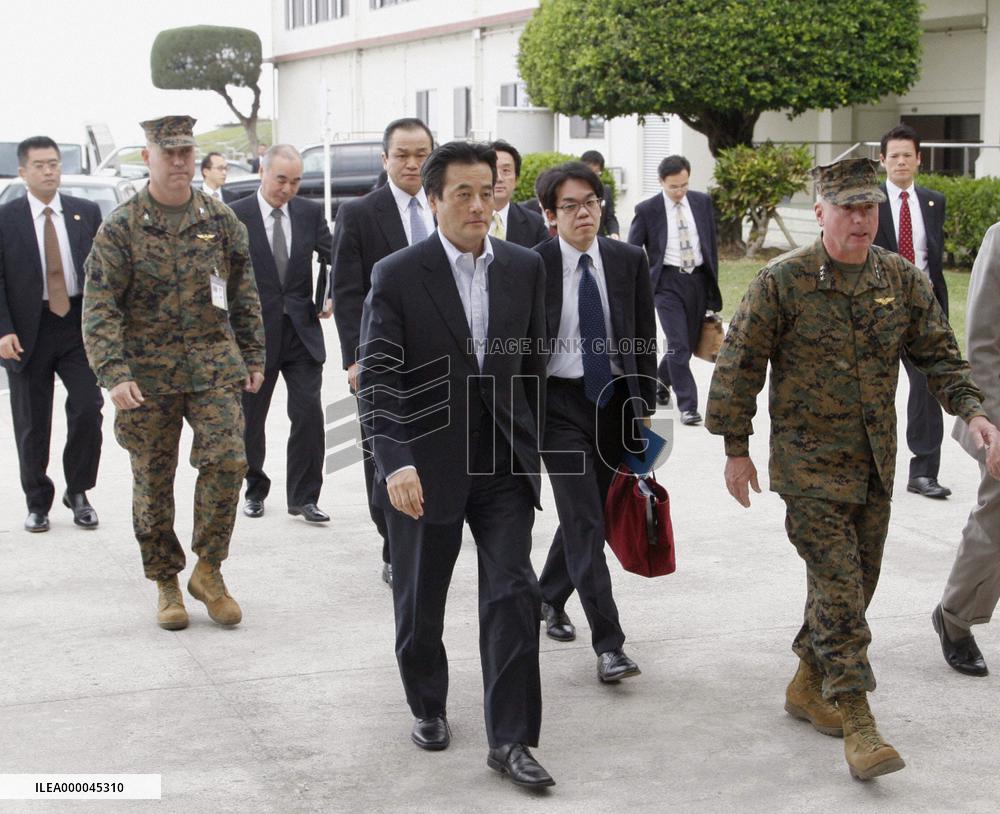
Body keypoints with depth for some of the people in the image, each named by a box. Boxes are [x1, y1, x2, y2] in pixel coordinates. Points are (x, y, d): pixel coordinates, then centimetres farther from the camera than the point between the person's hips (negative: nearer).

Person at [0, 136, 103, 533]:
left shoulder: (87, 213, 5)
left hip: (78, 326, 1)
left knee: (88, 410, -8)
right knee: (32, 425, 6)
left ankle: (77, 492, 12)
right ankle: (38, 503, 21)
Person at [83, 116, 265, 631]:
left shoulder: (221, 220, 5)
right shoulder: (121, 228, -4)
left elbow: (244, 295, 14)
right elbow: (99, 308, -8)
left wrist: (253, 357, 12)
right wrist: (115, 373, -19)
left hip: (214, 365, 2)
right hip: (147, 371, -1)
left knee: (227, 460, -12)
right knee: (153, 480, 5)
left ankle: (208, 571, 6)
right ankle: (166, 584, 20)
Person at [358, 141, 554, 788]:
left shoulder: (525, 268, 2)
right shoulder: (397, 276, -9)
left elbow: (535, 365, 10)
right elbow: (379, 378, -14)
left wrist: (532, 450, 12)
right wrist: (396, 461, -26)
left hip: (505, 465, 2)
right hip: (425, 466, -2)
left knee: (514, 595, -5)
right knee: (421, 601, 13)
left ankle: (510, 739, 3)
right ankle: (429, 707, 37)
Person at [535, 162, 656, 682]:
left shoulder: (629, 261, 2)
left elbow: (645, 338, 7)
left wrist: (645, 405, 5)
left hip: (615, 400, 4)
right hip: (559, 403, -4)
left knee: (587, 514, 14)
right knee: (585, 521, -9)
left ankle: (550, 597, 40)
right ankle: (608, 646, -8)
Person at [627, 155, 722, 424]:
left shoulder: (702, 202, 5)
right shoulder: (647, 210, -5)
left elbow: (712, 242, 12)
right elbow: (631, 251, 2)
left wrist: (713, 280, 10)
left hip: (698, 280, 4)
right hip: (668, 281, -4)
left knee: (688, 343, 11)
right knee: (678, 345, -12)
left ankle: (660, 382, 36)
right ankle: (688, 405, -8)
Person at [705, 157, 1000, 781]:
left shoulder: (901, 279, 4)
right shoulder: (783, 282, -9)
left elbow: (939, 352, 7)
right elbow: (739, 365, -4)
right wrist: (736, 448, -4)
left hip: (876, 466, 5)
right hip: (809, 463, -5)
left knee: (857, 582, 12)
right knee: (838, 584, -10)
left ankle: (809, 686, 31)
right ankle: (857, 724, -7)